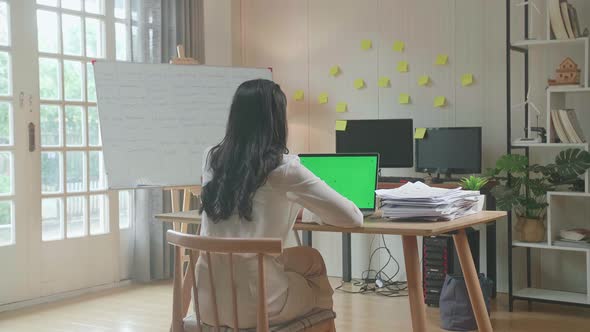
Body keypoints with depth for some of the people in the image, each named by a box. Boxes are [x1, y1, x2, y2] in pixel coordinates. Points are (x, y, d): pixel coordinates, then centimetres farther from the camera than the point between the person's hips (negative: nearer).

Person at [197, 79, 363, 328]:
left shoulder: (211, 159, 5)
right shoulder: (284, 168, -11)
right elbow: (353, 218, -3)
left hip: (209, 301, 5)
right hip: (254, 305, -5)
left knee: (308, 259, 28)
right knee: (313, 262, 26)